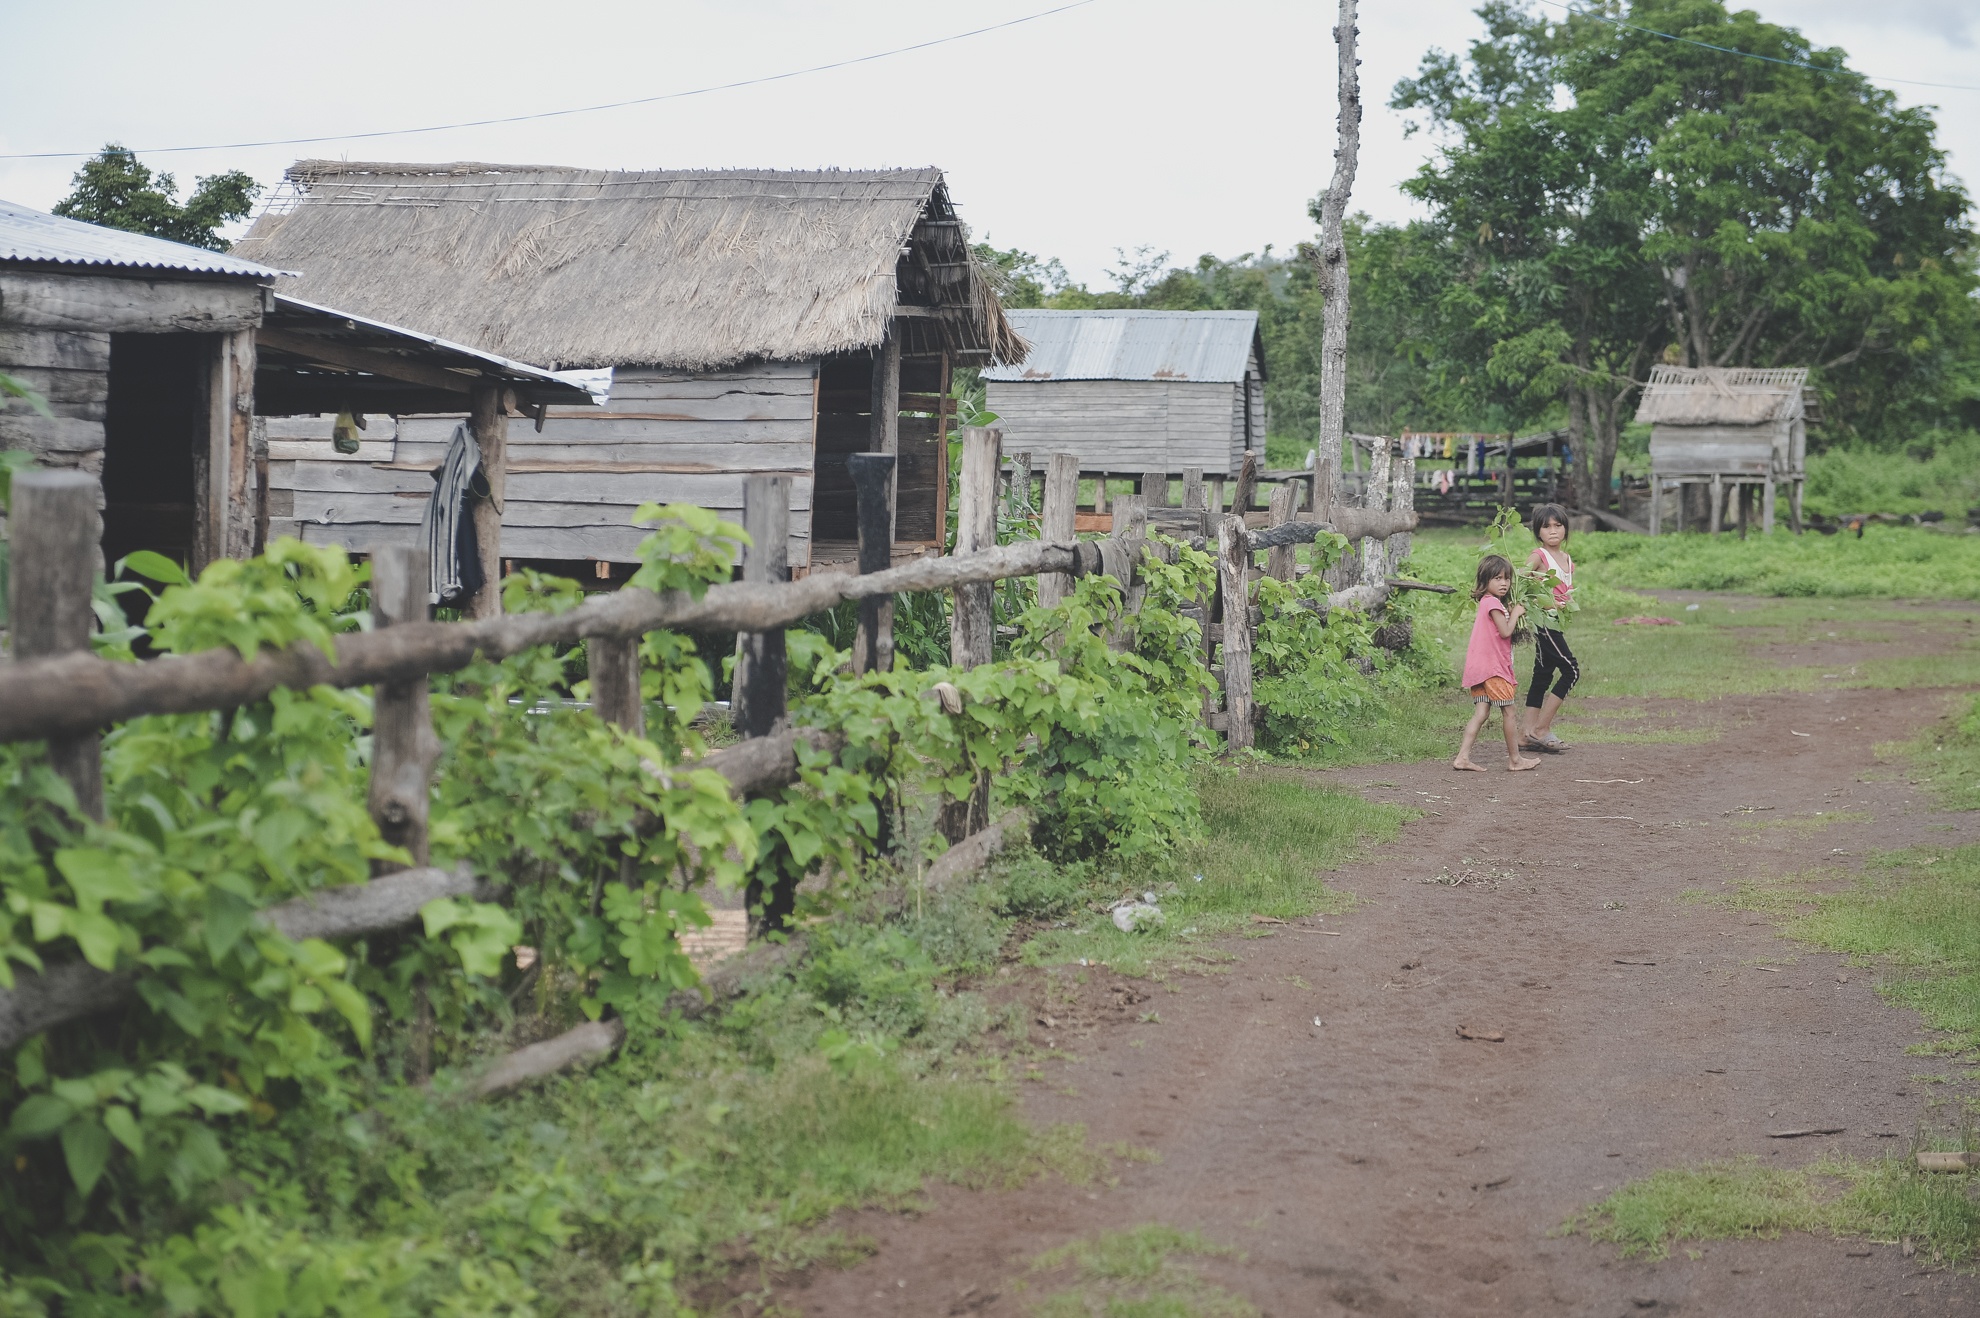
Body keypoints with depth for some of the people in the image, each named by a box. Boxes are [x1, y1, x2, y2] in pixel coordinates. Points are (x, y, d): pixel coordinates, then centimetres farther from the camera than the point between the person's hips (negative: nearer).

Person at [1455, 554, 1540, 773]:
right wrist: (1515, 614, -4)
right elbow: (1505, 631, -17)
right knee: (1508, 713, 1)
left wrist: (1512, 614, 8)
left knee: (1481, 714, 5)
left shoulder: (1486, 603, 17)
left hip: (1480, 668, 9)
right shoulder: (1493, 602, -13)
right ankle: (1515, 759, 10)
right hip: (1492, 667, -9)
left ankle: (1463, 757, -3)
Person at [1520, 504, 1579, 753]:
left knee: (1542, 676, 8)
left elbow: (1568, 592, 16)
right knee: (1571, 671, -11)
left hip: (1557, 623, 8)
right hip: (1543, 620, -8)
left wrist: (1569, 602, -4)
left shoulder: (1567, 559, 15)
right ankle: (1541, 730, -7)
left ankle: (1530, 735, 11)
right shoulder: (1538, 556, -8)